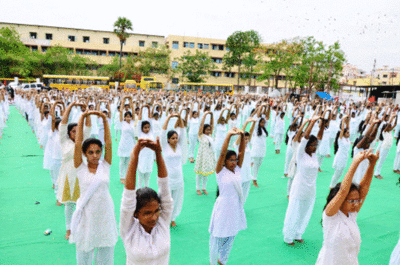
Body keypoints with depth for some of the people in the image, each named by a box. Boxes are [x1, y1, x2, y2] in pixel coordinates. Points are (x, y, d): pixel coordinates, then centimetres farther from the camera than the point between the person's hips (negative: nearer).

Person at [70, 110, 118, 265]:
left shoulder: (105, 166, -2)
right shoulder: (81, 168, -5)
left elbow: (109, 143, -11)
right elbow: (77, 144, -14)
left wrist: (104, 120, -16)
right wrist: (82, 119, -17)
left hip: (105, 213, 1)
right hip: (86, 214, -1)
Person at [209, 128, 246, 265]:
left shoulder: (237, 169, 1)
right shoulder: (221, 171, -12)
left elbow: (242, 151, -7)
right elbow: (222, 154, -26)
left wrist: (242, 136, -20)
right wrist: (229, 135, -33)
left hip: (236, 207, 6)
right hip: (223, 207, -6)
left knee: (231, 237, 20)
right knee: (218, 238, 9)